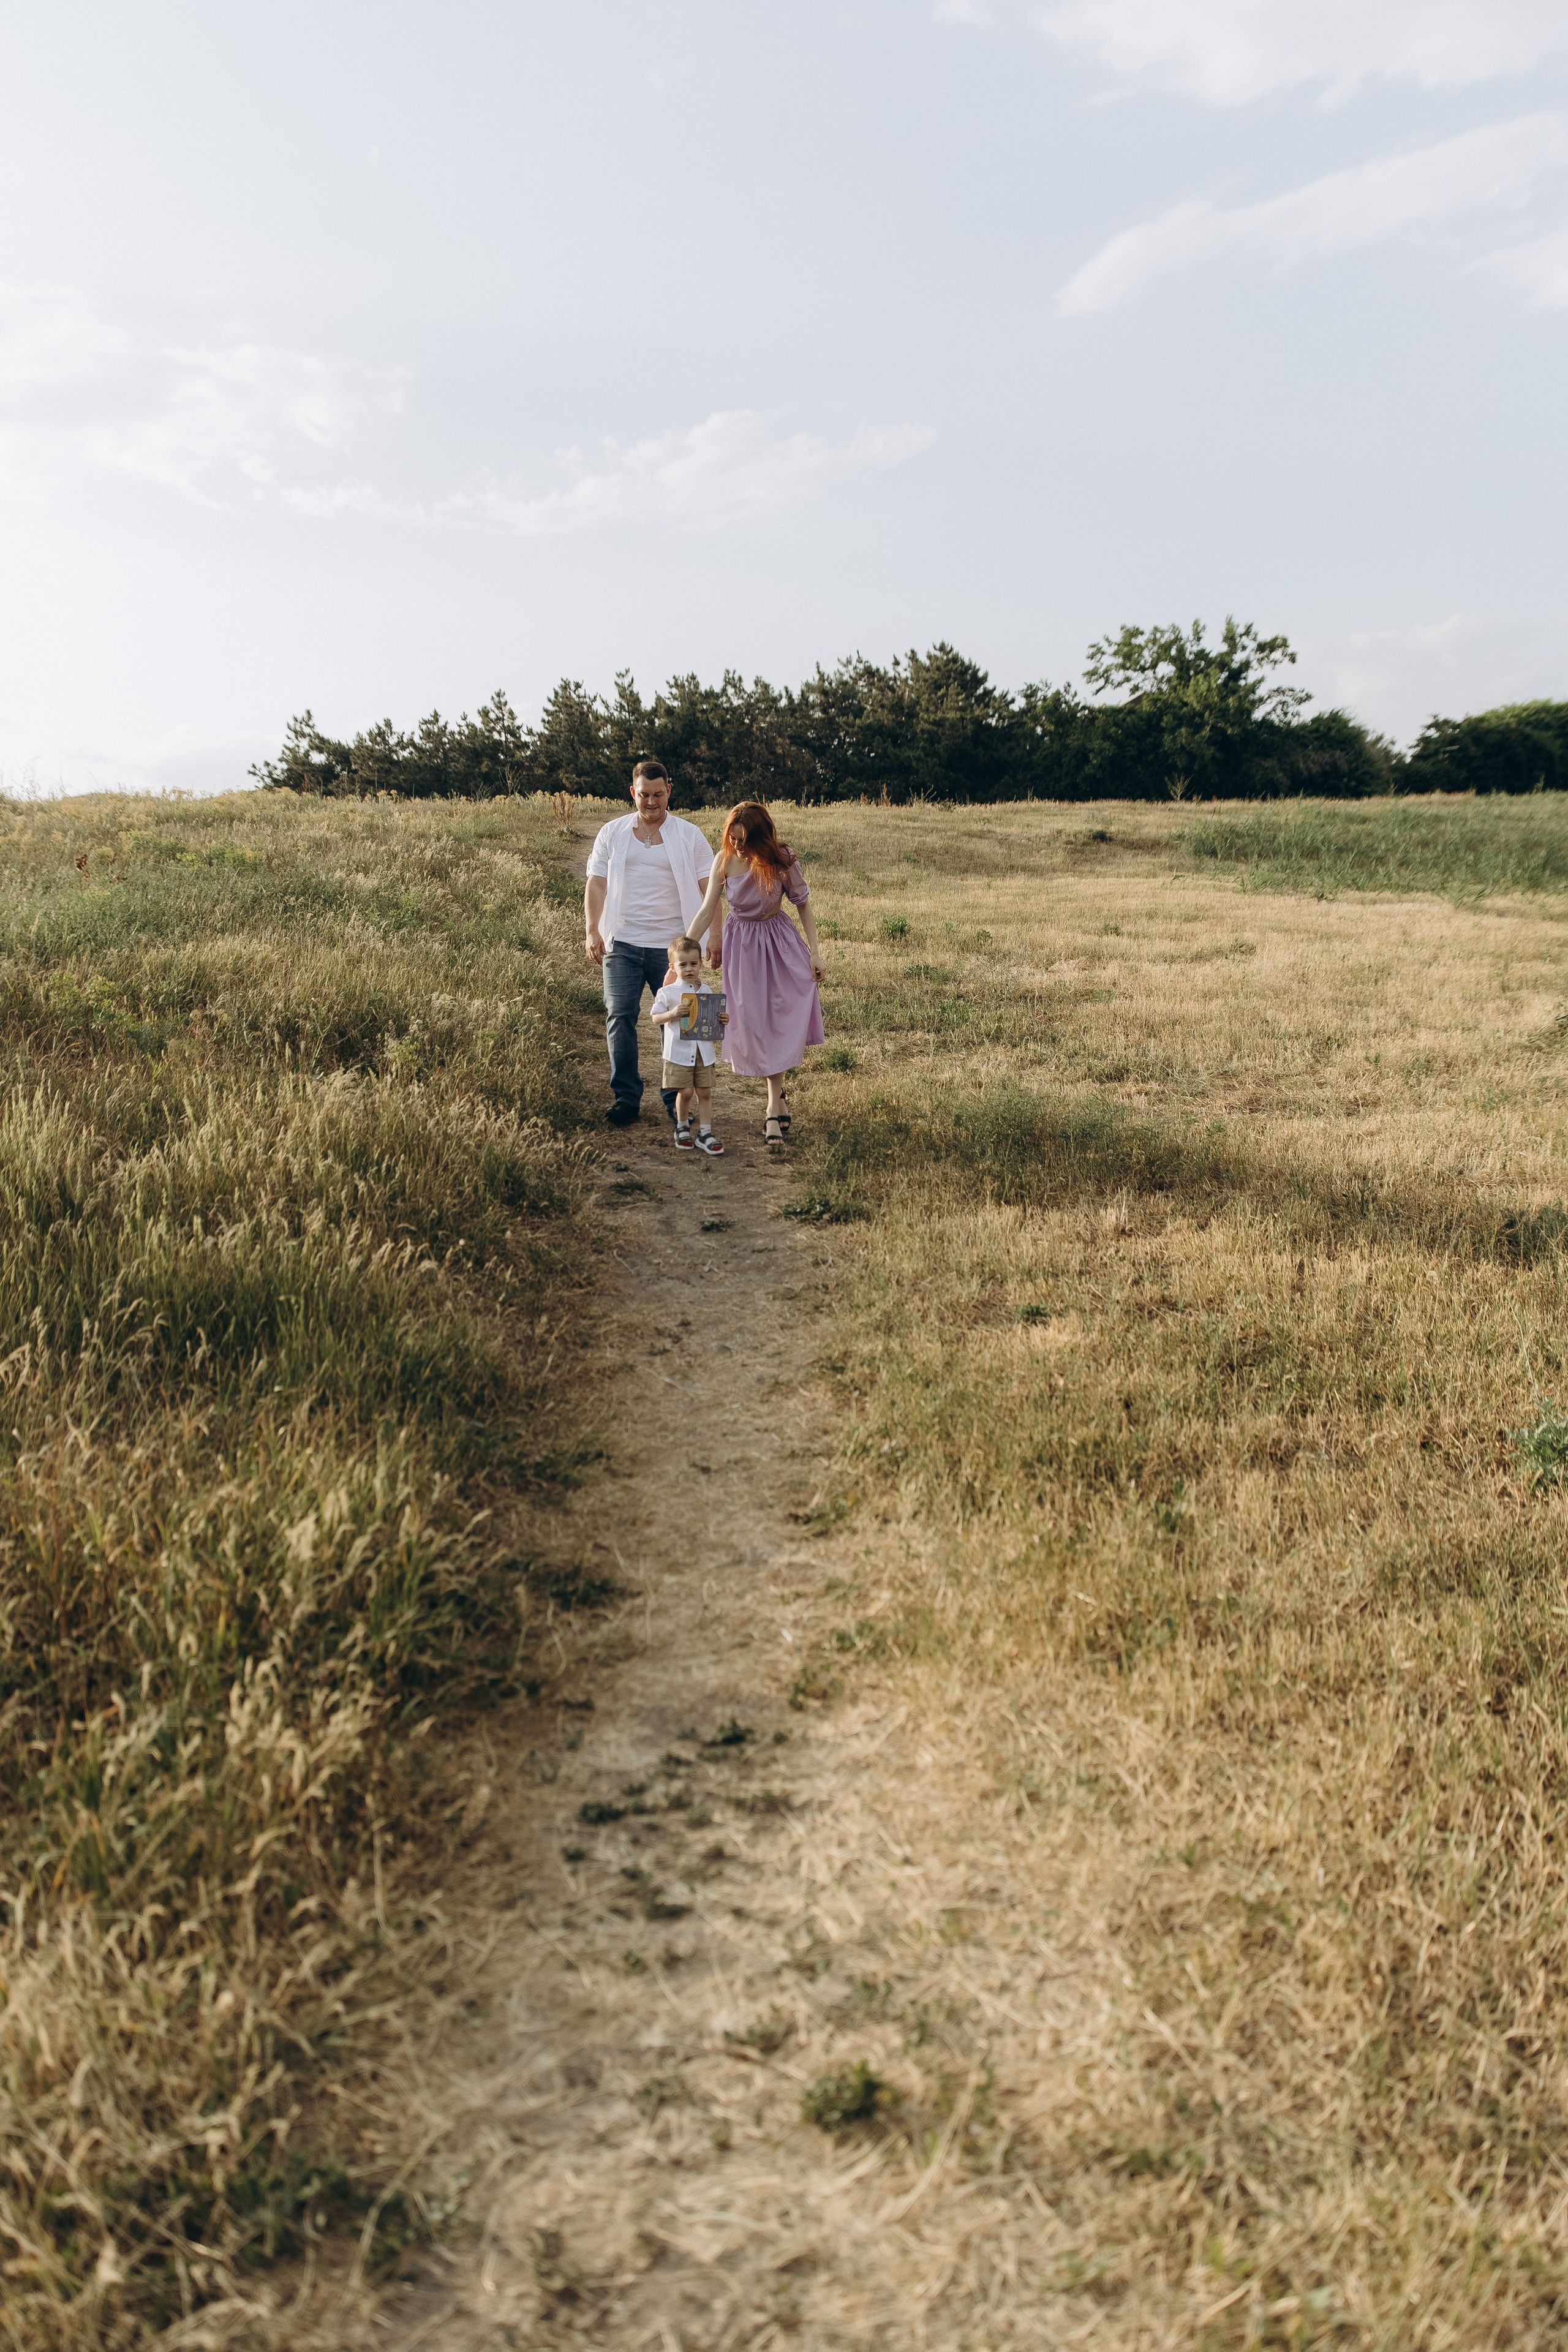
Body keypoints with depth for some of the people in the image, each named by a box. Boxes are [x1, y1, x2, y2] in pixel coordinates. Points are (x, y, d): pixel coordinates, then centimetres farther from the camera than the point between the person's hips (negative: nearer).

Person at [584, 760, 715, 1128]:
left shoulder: (688, 836, 6)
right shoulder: (612, 834, 10)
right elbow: (596, 885, 9)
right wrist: (592, 932, -3)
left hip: (672, 944, -1)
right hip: (622, 943, 1)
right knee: (620, 1017, -5)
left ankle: (676, 1098, 14)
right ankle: (626, 1098, 4)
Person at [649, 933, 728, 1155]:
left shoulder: (707, 991, 7)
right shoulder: (667, 992, -4)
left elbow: (714, 1018, 15)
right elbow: (656, 1018, -4)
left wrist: (723, 1019, -6)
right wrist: (673, 1014, -21)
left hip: (704, 1051, 3)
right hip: (679, 1051, -3)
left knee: (705, 1092, 4)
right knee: (685, 1092, -1)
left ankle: (705, 1133, 11)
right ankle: (682, 1128, 21)